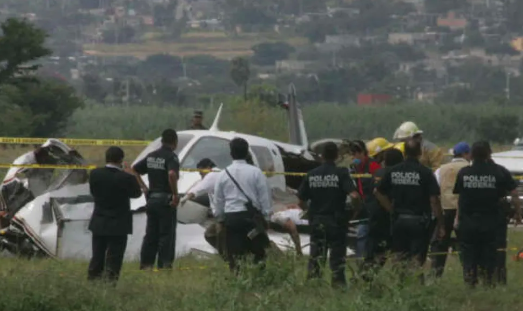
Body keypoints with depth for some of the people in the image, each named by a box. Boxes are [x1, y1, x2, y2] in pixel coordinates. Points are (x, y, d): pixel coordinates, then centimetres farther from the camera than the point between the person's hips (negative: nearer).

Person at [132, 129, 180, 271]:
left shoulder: (151, 156, 11)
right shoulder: (171, 157, -12)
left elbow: (134, 170, 15)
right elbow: (172, 174, -31)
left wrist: (144, 188, 14)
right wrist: (175, 194, -22)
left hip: (151, 199, 7)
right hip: (165, 199, -7)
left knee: (150, 234, 12)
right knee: (167, 234, -1)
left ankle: (146, 264, 11)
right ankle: (164, 265, -2)